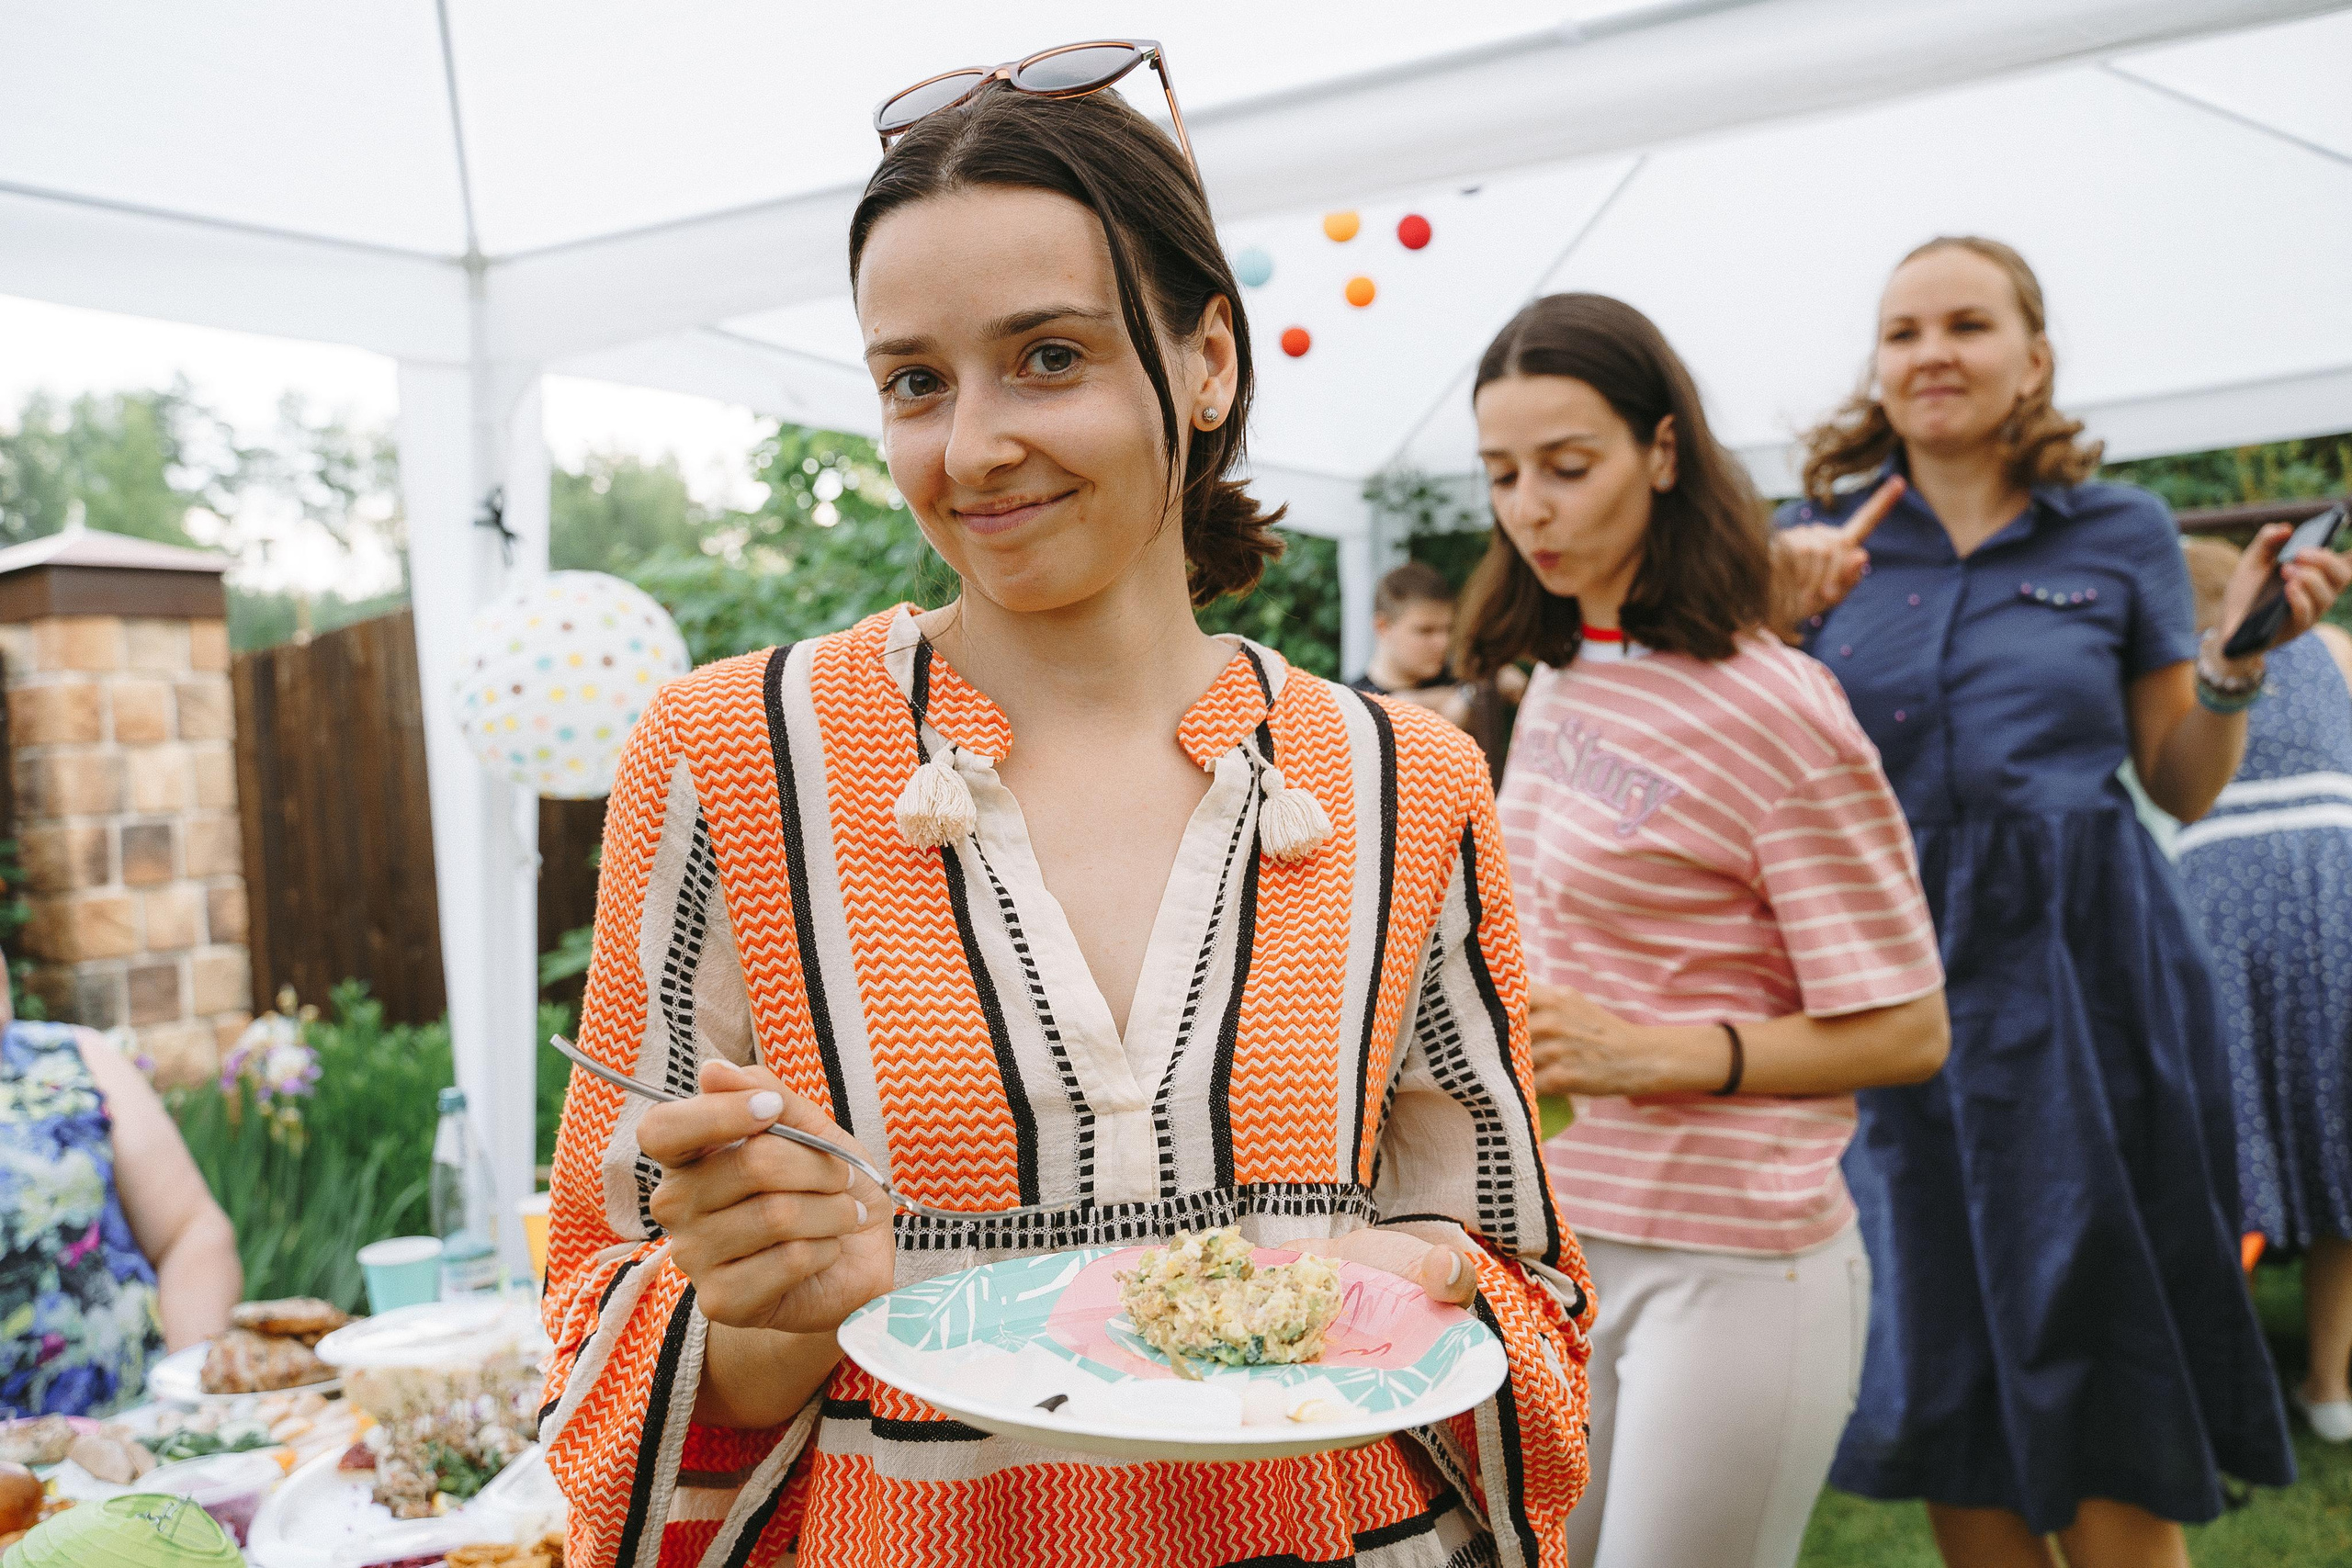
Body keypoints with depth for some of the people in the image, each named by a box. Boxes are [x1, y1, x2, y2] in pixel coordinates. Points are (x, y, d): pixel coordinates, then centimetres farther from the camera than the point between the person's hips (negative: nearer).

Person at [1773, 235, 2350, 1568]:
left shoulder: (2122, 533, 6)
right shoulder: (1820, 537, 7)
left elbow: (2186, 787, 10)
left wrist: (2236, 655, -7)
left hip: (2086, 971, -1)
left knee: (2111, 1425, 3)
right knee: (1943, 1399, 10)